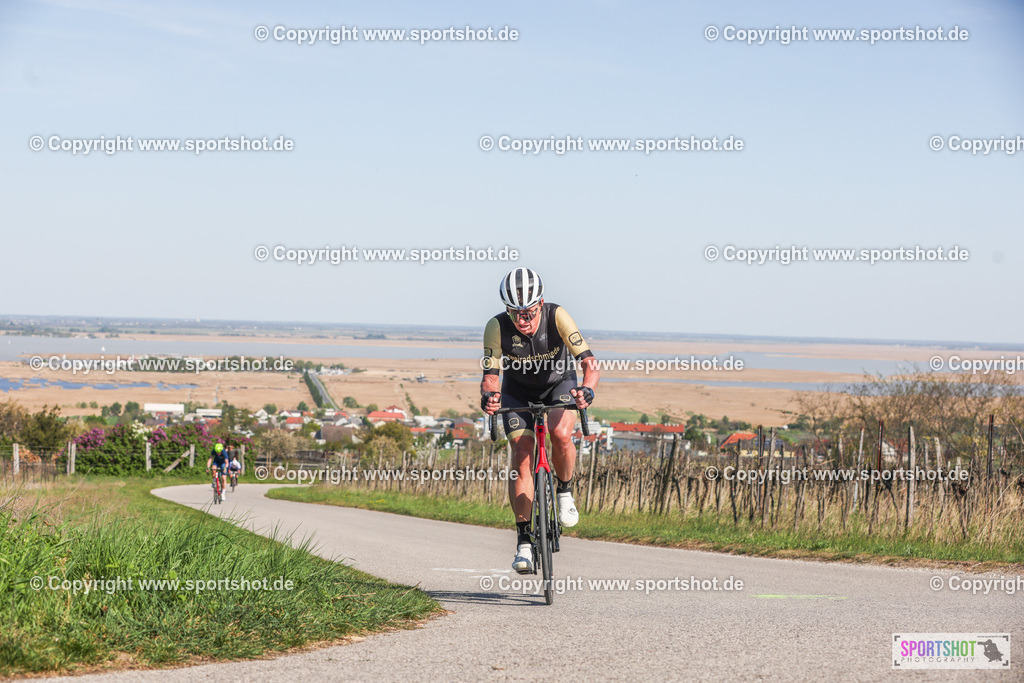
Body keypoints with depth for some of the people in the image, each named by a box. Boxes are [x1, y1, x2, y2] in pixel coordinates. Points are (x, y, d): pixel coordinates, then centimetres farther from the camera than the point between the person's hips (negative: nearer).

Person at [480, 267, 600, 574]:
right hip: (519, 390, 1)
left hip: (559, 384, -1)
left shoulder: (557, 317, -31)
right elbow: (490, 374, -26)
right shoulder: (497, 327, -28)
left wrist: (586, 389, -54)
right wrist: (489, 395, -49)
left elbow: (590, 363, -34)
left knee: (561, 433, -30)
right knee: (522, 453, -14)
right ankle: (524, 542, -10)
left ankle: (565, 492, -1)